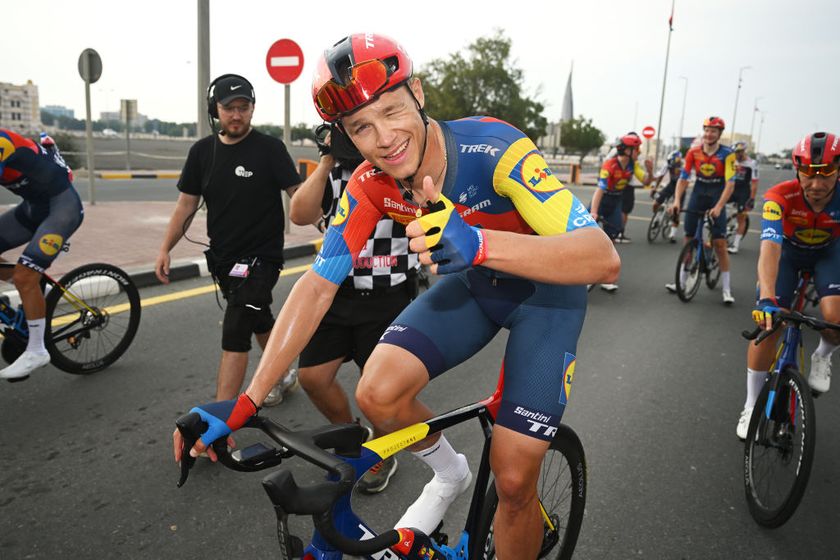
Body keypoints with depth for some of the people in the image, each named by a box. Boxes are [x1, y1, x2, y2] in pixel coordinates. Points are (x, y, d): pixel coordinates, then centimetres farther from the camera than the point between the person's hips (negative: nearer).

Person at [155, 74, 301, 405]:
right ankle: (283, 376, 43)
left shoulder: (270, 148, -9)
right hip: (223, 259, 6)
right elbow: (186, 204, 8)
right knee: (259, 322, 21)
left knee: (234, 336, -11)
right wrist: (165, 249, 3)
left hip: (260, 257, -5)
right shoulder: (202, 151, 5)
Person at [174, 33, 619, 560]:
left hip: (546, 286, -4)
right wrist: (245, 403, -19)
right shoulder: (371, 186, -16)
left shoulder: (493, 148, -31)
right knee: (378, 393, -18)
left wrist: (480, 244, -55)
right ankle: (450, 473, 14)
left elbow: (604, 258, -38)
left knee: (513, 478, -11)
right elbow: (316, 286, -14)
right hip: (473, 284, 4)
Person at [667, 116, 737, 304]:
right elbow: (683, 178, -6)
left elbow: (730, 184, -18)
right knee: (689, 240, 6)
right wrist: (677, 200, -19)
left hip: (716, 199, -3)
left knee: (720, 243, -7)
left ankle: (726, 289, 1)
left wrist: (718, 207, -28)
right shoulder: (693, 152, -6)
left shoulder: (727, 154, -13)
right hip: (697, 196, 3)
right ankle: (681, 282, 16)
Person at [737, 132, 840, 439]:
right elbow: (770, 248, -46)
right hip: (787, 249, -1)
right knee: (768, 325, -13)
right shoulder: (781, 196, -34)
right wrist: (766, 299, -58)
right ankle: (751, 406, 4)